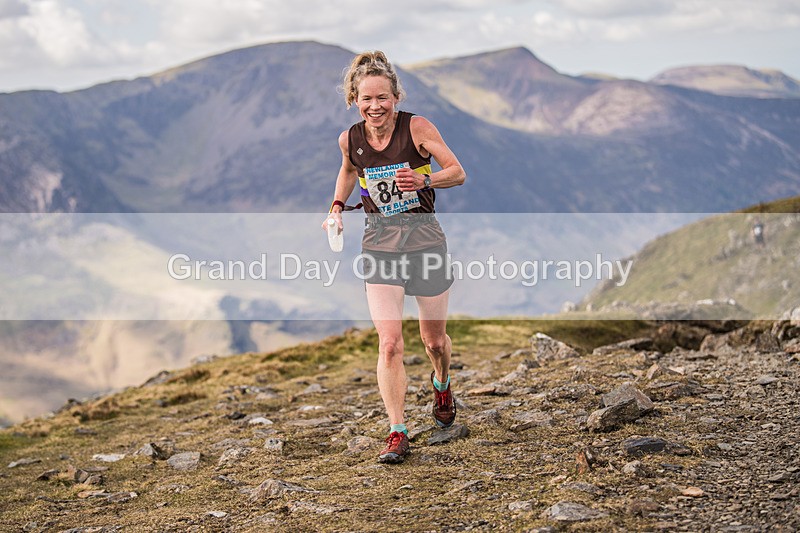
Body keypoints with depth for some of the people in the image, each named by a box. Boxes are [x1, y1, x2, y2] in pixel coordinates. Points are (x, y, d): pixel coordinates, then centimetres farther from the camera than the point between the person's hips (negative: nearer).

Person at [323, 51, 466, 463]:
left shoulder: (417, 128, -12)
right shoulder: (349, 139, -2)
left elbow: (458, 173, -11)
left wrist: (425, 180, -29)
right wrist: (337, 206, 6)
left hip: (425, 239, -1)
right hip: (379, 245, 1)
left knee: (434, 340, 12)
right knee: (389, 344, -13)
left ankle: (441, 384, 47)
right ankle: (397, 433, -7)